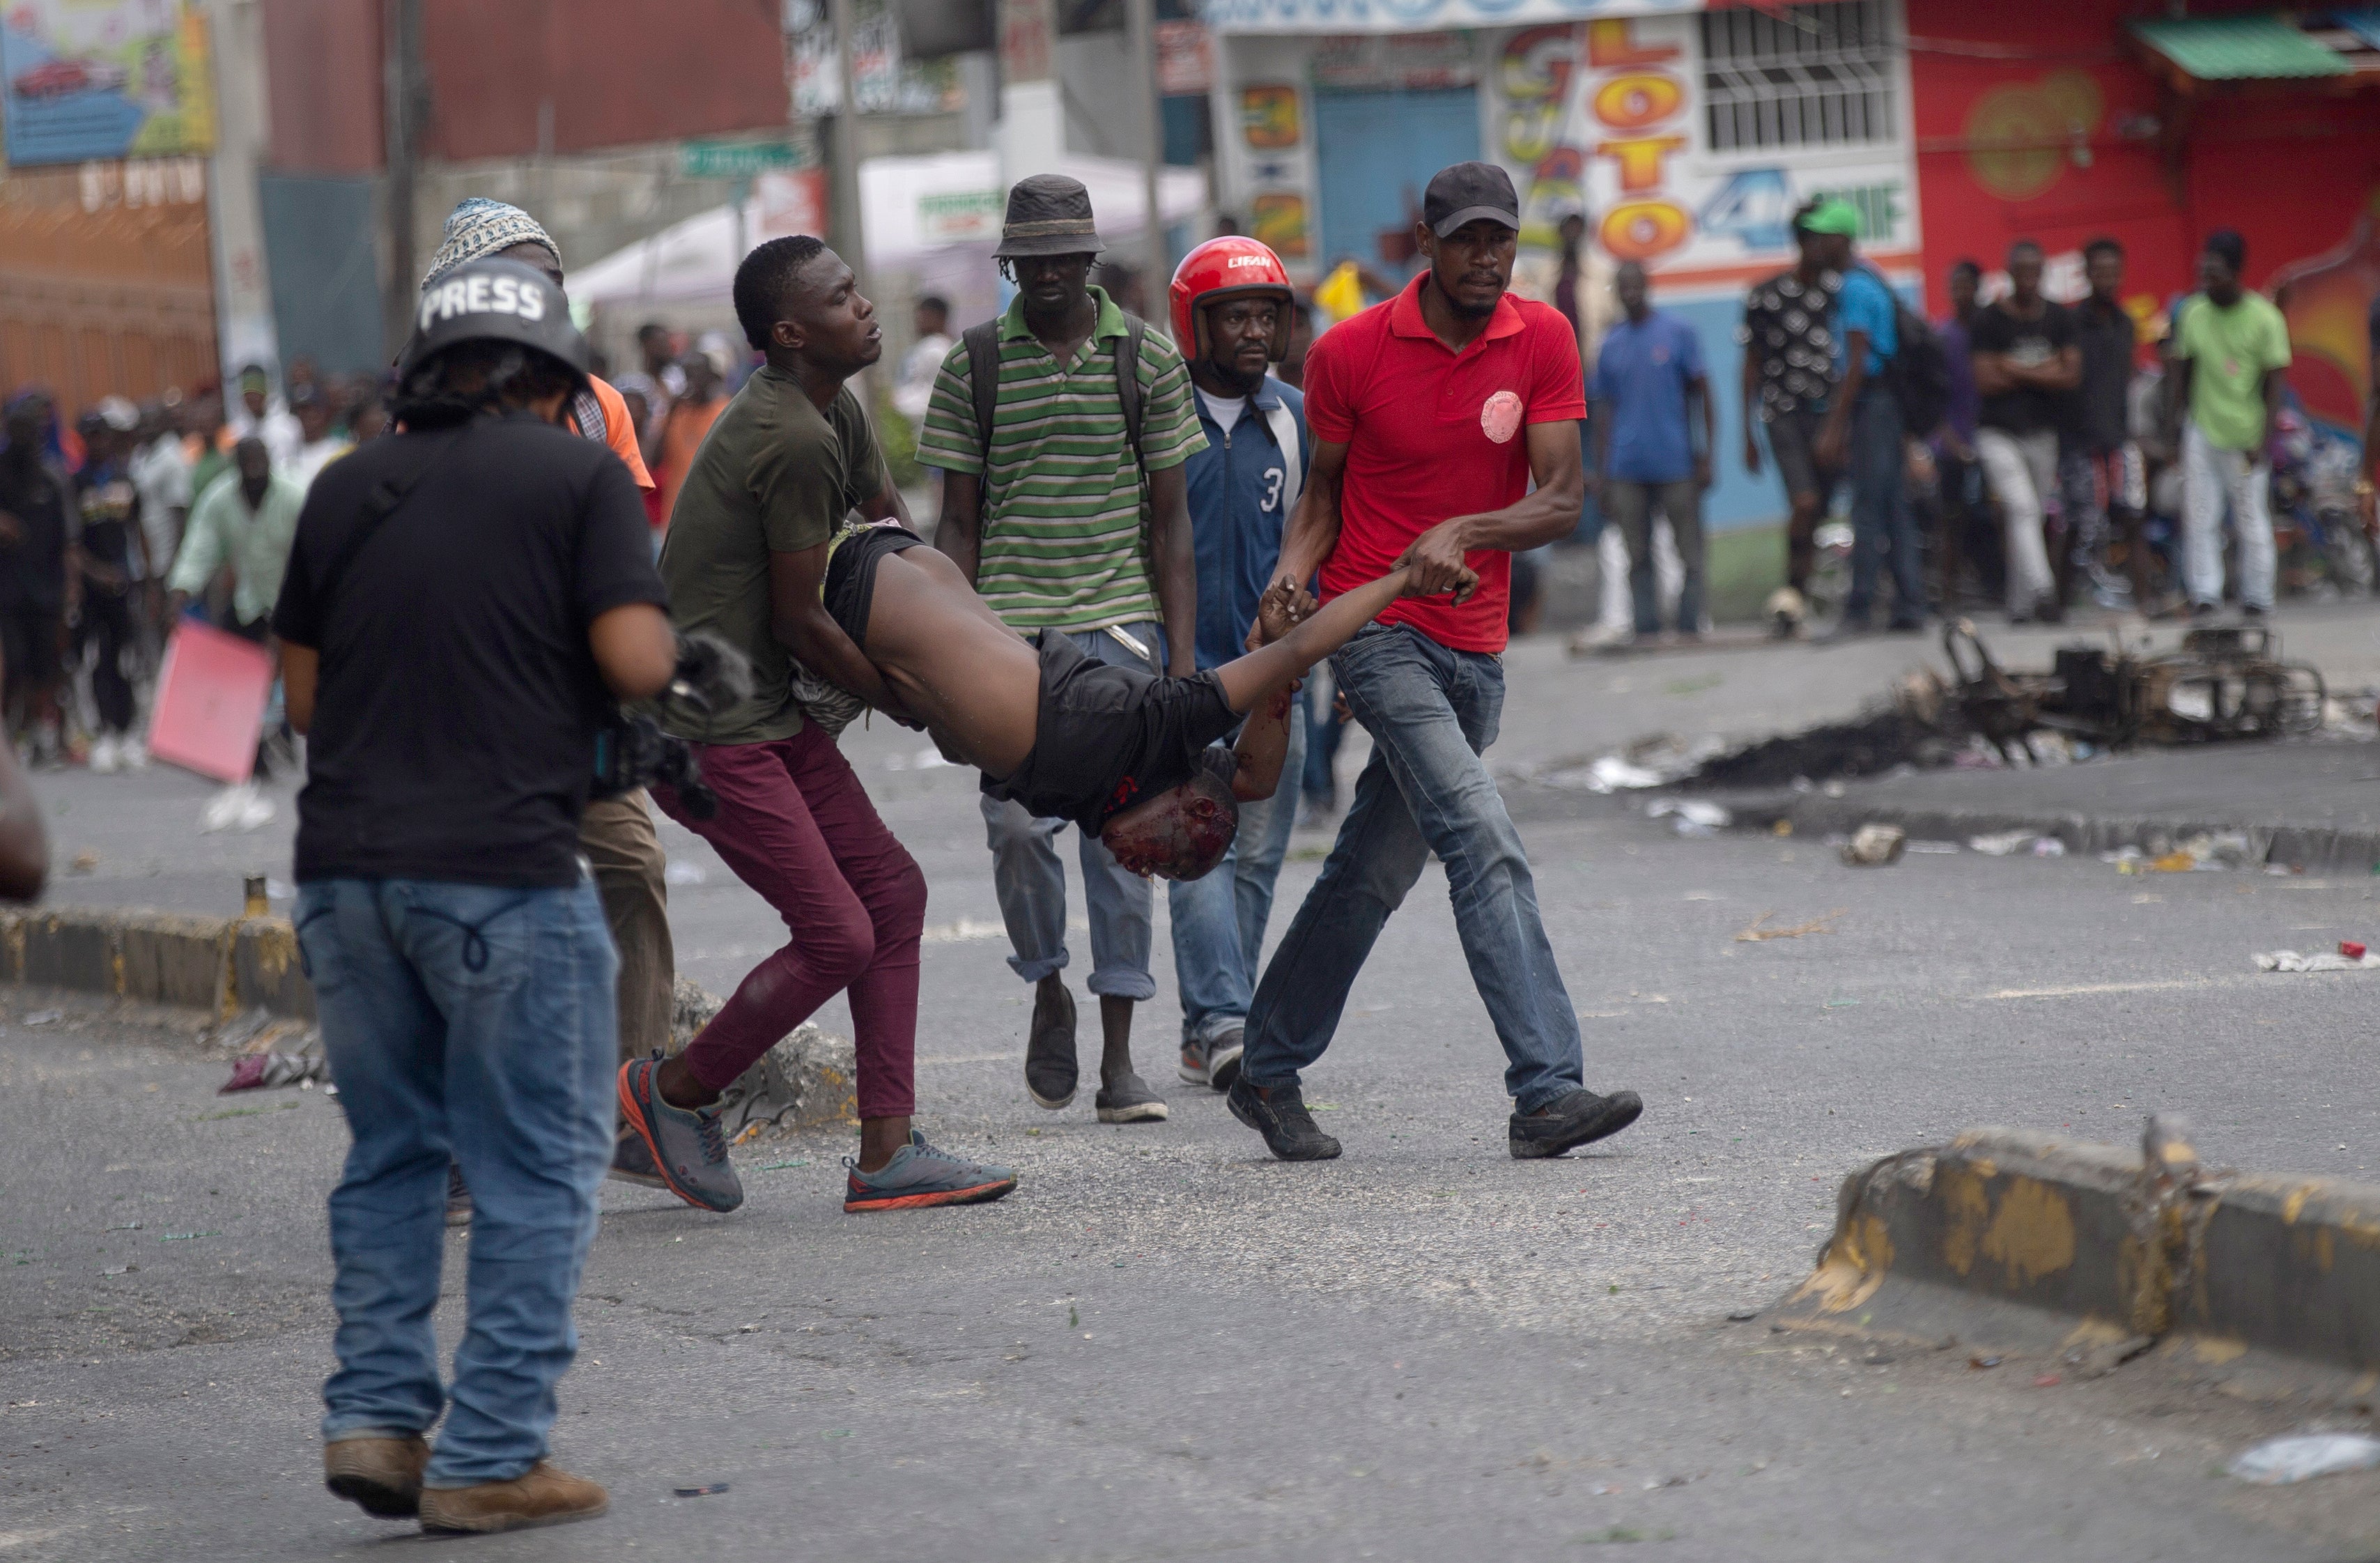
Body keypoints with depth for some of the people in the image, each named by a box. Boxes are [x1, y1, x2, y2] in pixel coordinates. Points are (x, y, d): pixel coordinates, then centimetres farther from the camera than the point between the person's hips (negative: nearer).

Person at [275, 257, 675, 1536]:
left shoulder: (345, 486, 14)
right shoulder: (578, 475, -1)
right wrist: (660, 635, 12)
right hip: (504, 868, -5)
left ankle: (375, 1415, 11)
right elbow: (635, 662, -10)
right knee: (535, 1168, 3)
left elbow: (303, 692, 16)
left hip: (346, 866, 5)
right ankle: (491, 1456, 1)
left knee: (390, 1151, 19)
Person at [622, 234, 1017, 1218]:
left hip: (775, 715, 10)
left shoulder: (835, 413, 11)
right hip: (712, 725, -10)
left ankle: (887, 1154, 7)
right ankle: (677, 1092, 12)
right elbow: (799, 622, -15)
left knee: (892, 893, 6)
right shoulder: (795, 441, -21)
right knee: (835, 935, -9)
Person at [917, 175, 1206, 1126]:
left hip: (1121, 626, 0)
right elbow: (959, 523, 8)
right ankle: (1046, 991, 14)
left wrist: (1182, 654, 0)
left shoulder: (1146, 358, 5)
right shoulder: (974, 365, 5)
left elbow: (1170, 519, 6)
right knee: (1018, 823, -12)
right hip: (1011, 627, 0)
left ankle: (1119, 1061, 3)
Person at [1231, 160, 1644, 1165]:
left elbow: (1561, 500, -7)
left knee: (1373, 873, 13)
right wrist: (1293, 572, -11)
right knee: (1484, 841, -20)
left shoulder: (1543, 341, -1)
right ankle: (1547, 1090, -27)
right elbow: (1324, 489, 8)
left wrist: (1462, 534, -25)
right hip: (1377, 629, -4)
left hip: (1474, 645, 4)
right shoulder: (1350, 353, -5)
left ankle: (1270, 1074, 28)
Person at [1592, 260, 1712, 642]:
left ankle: (1690, 627, 3)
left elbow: (1701, 394, 3)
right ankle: (1646, 629, 7)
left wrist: (1707, 454, -4)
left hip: (1676, 464, -3)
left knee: (1689, 551, -2)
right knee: (1637, 556, 3)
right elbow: (1604, 410, 15)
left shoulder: (1678, 333, 2)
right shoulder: (1611, 344, 11)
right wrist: (1600, 473, 12)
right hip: (1626, 469, 3)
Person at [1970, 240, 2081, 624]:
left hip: (2043, 433, 4)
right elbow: (1985, 381, -10)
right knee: (2023, 509, -20)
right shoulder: (1990, 321, -2)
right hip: (1998, 433, -4)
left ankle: (2020, 604, 16)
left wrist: (2017, 370, -10)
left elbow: (2072, 375, -2)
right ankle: (2043, 591, -32)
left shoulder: (2058, 318, 8)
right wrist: (2045, 372, -6)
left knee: (2034, 517, 8)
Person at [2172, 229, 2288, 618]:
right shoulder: (2194, 315, 1)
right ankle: (2204, 593, -1)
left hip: (2246, 436, -2)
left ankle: (2256, 597, 12)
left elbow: (2274, 384, -6)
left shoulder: (2265, 319, -8)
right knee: (2199, 516, -4)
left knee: (2252, 520, 3)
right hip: (2202, 431, 2)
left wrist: (2264, 440, -12)